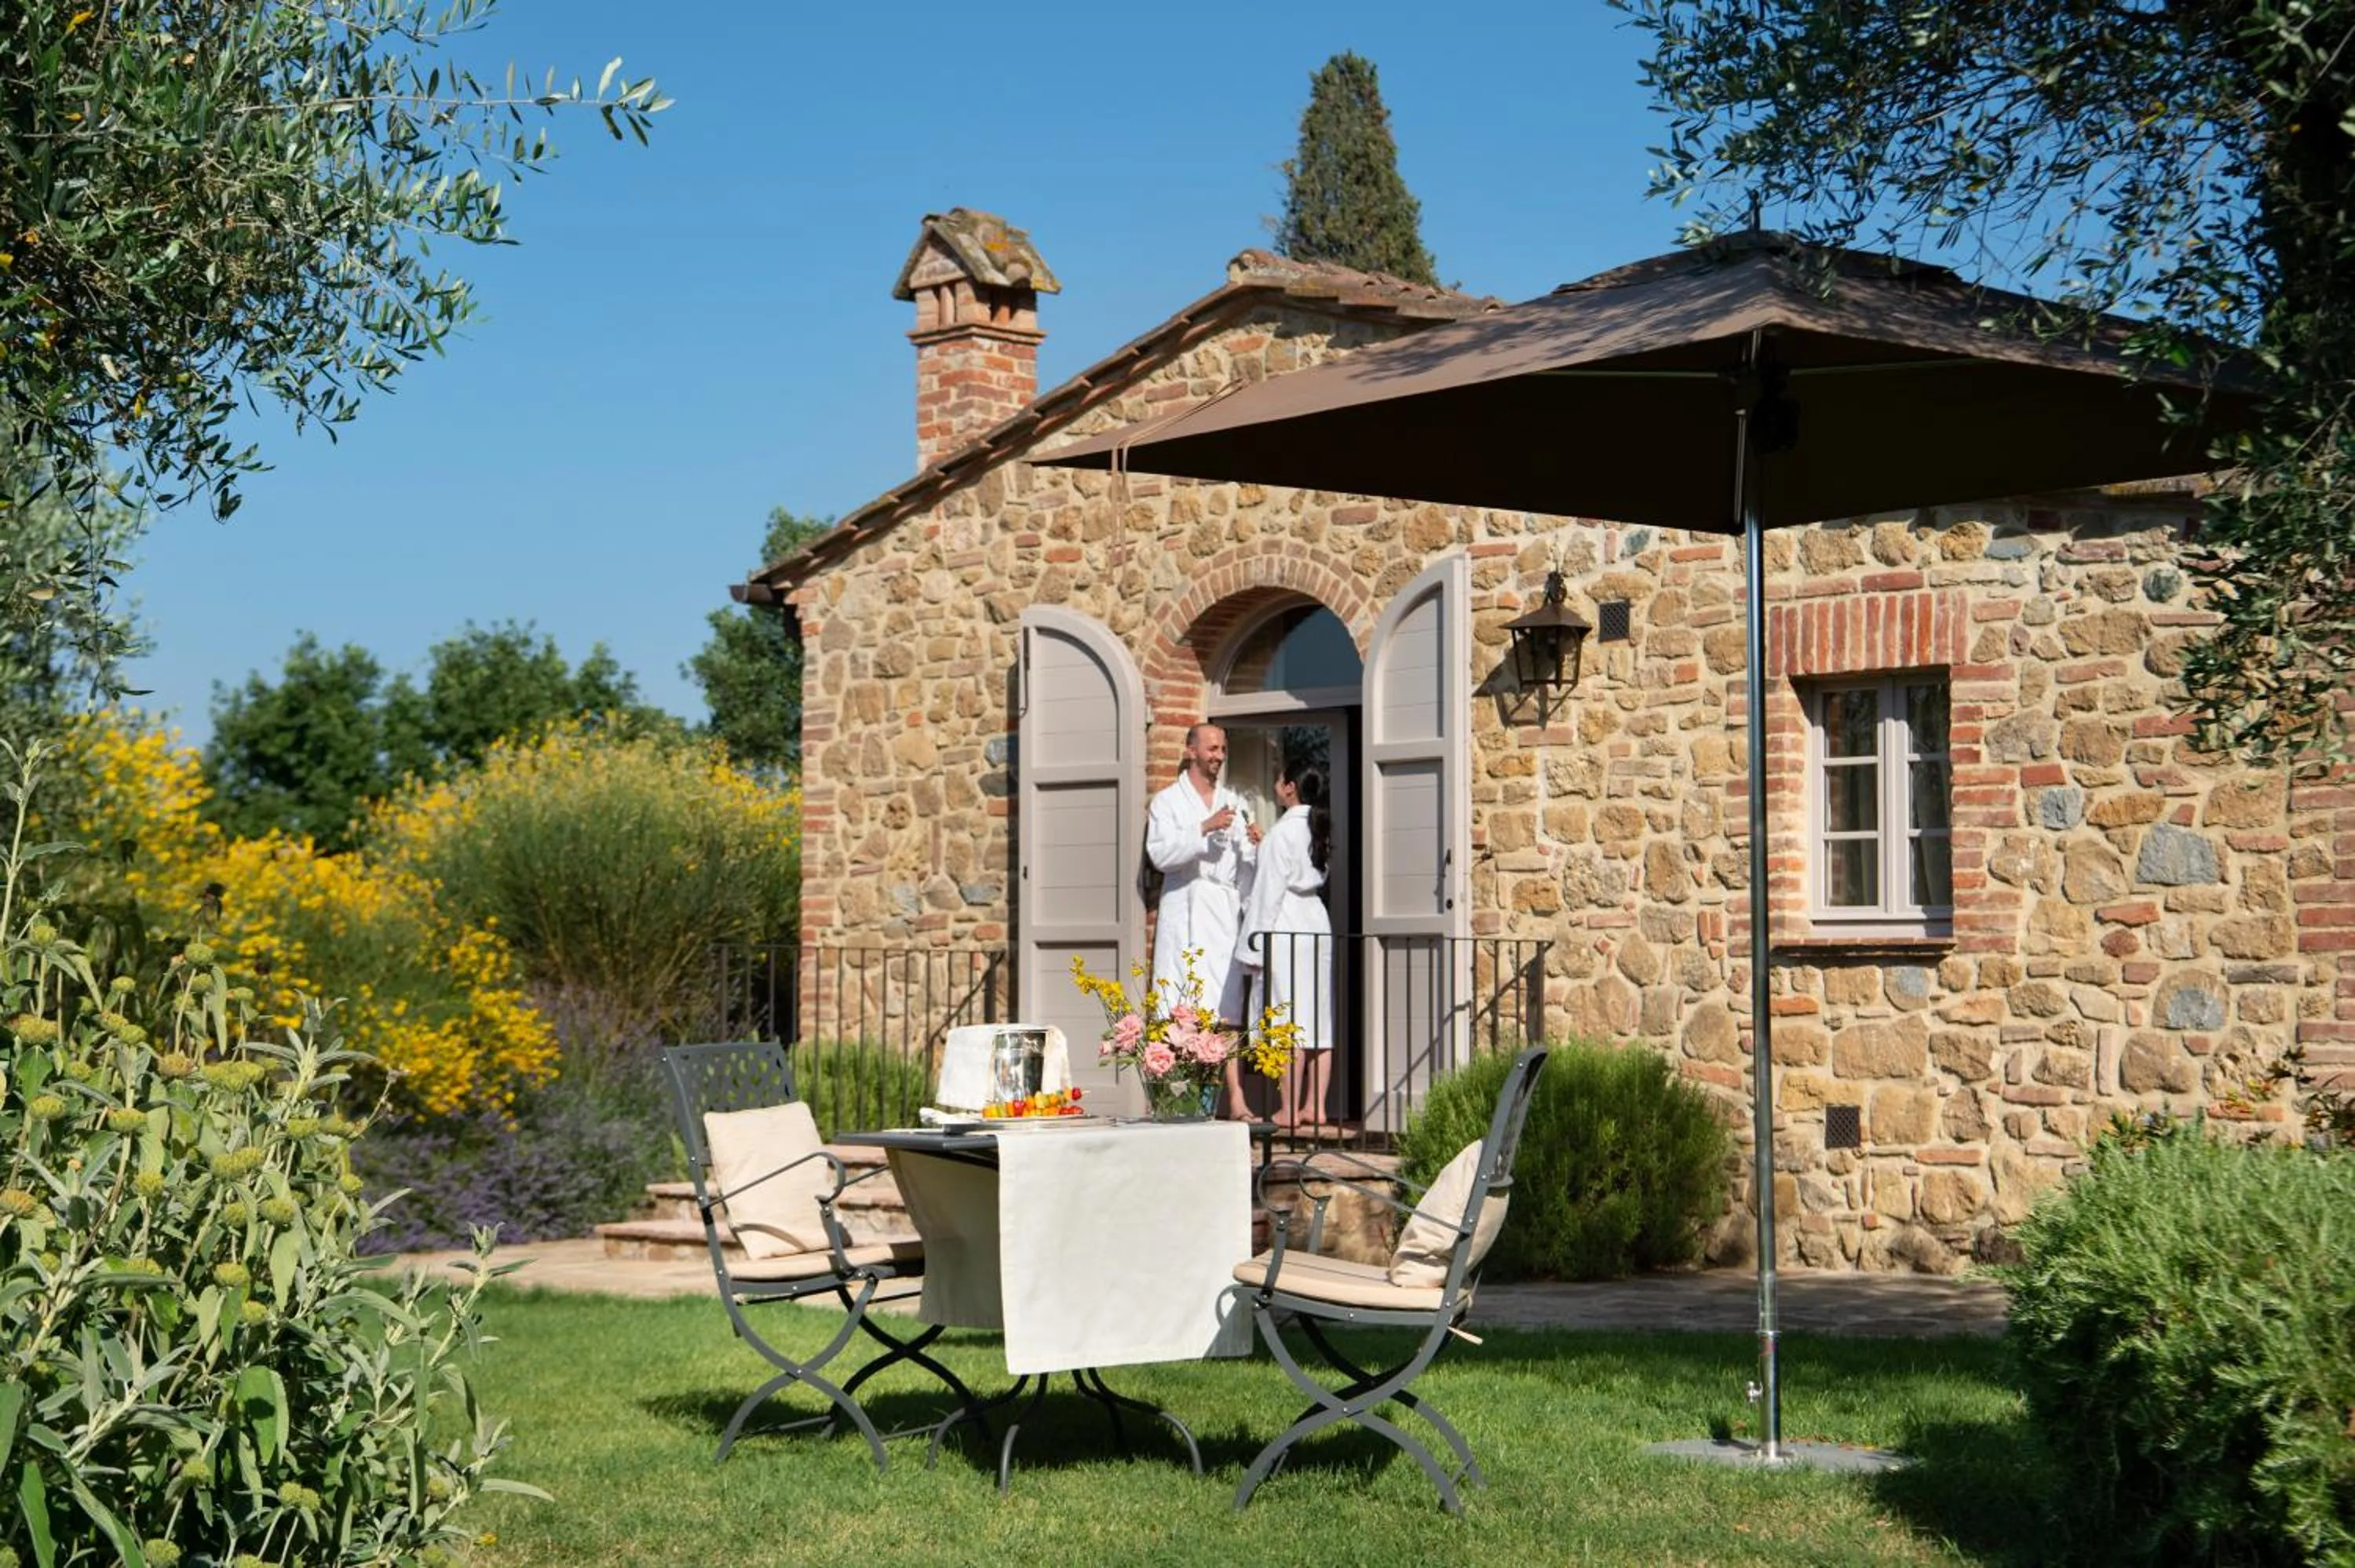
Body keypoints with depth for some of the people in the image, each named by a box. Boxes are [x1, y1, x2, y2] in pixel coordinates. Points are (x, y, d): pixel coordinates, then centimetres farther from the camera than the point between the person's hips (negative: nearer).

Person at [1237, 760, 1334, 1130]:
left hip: (1286, 930, -8)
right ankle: (1315, 1105, 9)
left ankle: (1290, 1110, -7)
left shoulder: (1284, 832, -12)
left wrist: (1254, 944, -10)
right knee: (1319, 1020, 7)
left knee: (1289, 1022, -7)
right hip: (1317, 923, 8)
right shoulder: (1316, 829, 12)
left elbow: (1270, 889, -13)